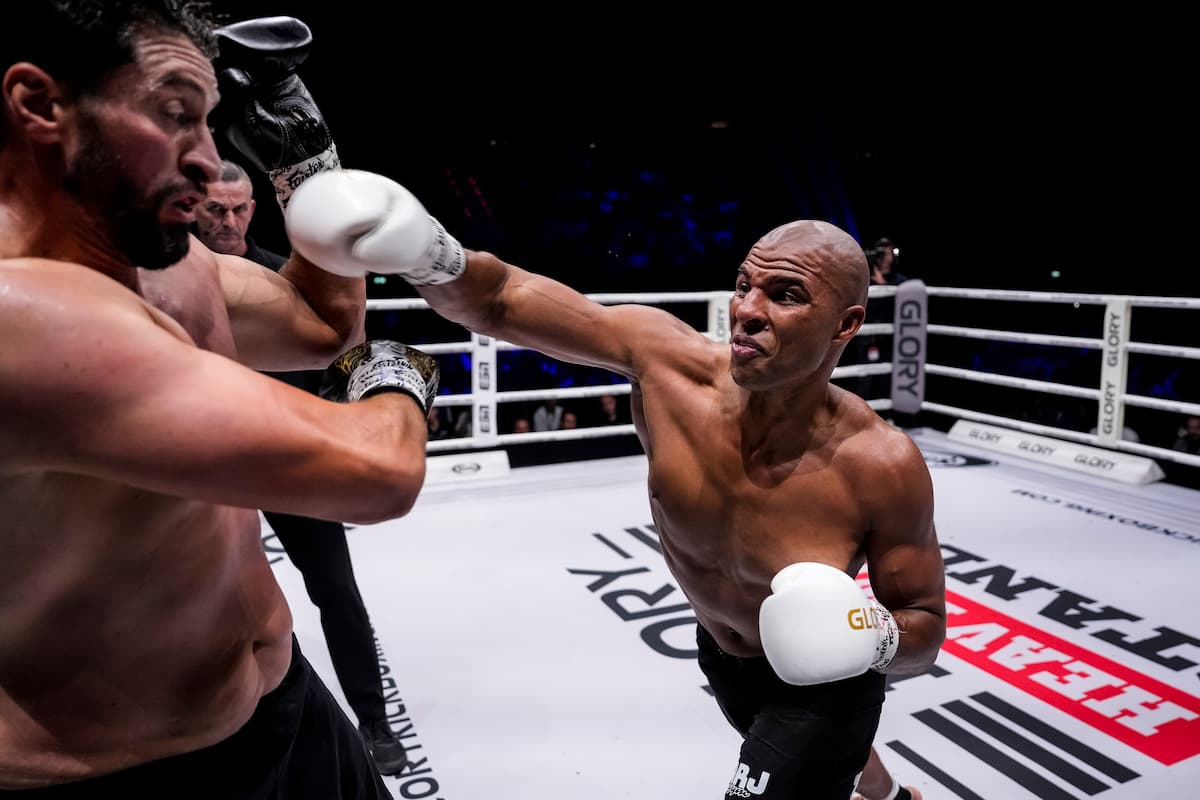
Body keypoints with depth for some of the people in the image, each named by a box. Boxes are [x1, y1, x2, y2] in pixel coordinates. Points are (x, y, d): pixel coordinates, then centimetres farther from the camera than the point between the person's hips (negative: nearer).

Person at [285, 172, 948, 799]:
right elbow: (499, 301, -27)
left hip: (821, 682, -4)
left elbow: (927, 627, -18)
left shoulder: (880, 464, -33)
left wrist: (876, 639, -39)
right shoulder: (667, 360, -29)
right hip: (720, 655, 5)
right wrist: (430, 255, -47)